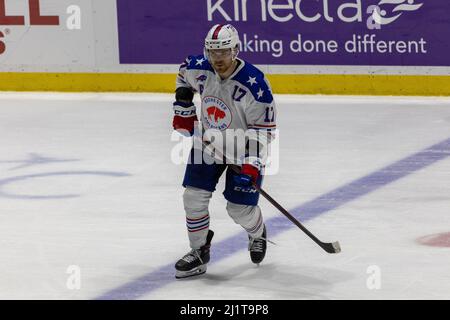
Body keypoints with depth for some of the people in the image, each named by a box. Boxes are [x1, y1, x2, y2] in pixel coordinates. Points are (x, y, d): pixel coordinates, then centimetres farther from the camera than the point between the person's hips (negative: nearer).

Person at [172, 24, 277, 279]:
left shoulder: (255, 84, -29)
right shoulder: (198, 69, -16)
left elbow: (263, 128, -23)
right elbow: (184, 75, 12)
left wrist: (252, 164, -28)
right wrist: (183, 110, 11)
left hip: (244, 151, -4)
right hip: (208, 142, 4)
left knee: (240, 208, -1)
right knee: (194, 197, -4)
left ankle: (258, 234, 34)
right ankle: (199, 252, 13)